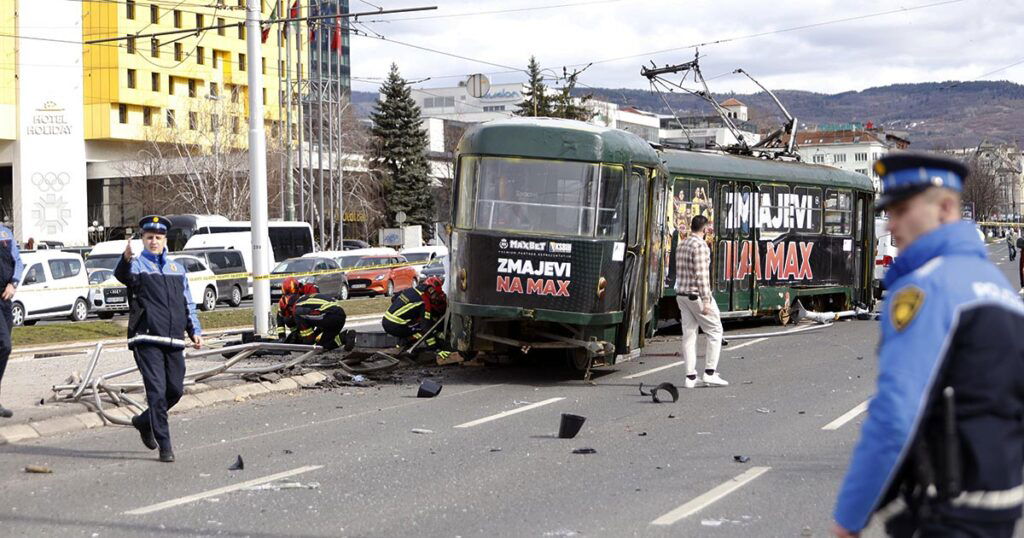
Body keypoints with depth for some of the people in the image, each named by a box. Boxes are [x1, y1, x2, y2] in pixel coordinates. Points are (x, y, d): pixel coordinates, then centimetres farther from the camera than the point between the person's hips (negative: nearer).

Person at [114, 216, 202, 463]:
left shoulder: (177, 268, 21)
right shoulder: (138, 264, 2)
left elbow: (187, 303, 25)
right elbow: (123, 275, -23)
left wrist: (194, 330, 14)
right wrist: (126, 260, -46)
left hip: (174, 340, 6)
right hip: (147, 339, -6)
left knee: (176, 390, 7)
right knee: (157, 391, -10)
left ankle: (144, 421, 32)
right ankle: (165, 447, -7)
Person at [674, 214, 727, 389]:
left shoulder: (681, 245, 14)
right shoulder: (700, 245, -13)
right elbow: (702, 275, -19)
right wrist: (706, 301, -20)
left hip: (682, 295, 8)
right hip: (696, 295, -8)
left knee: (689, 334, 7)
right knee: (715, 331, 2)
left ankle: (690, 377, 5)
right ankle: (710, 372, -3)